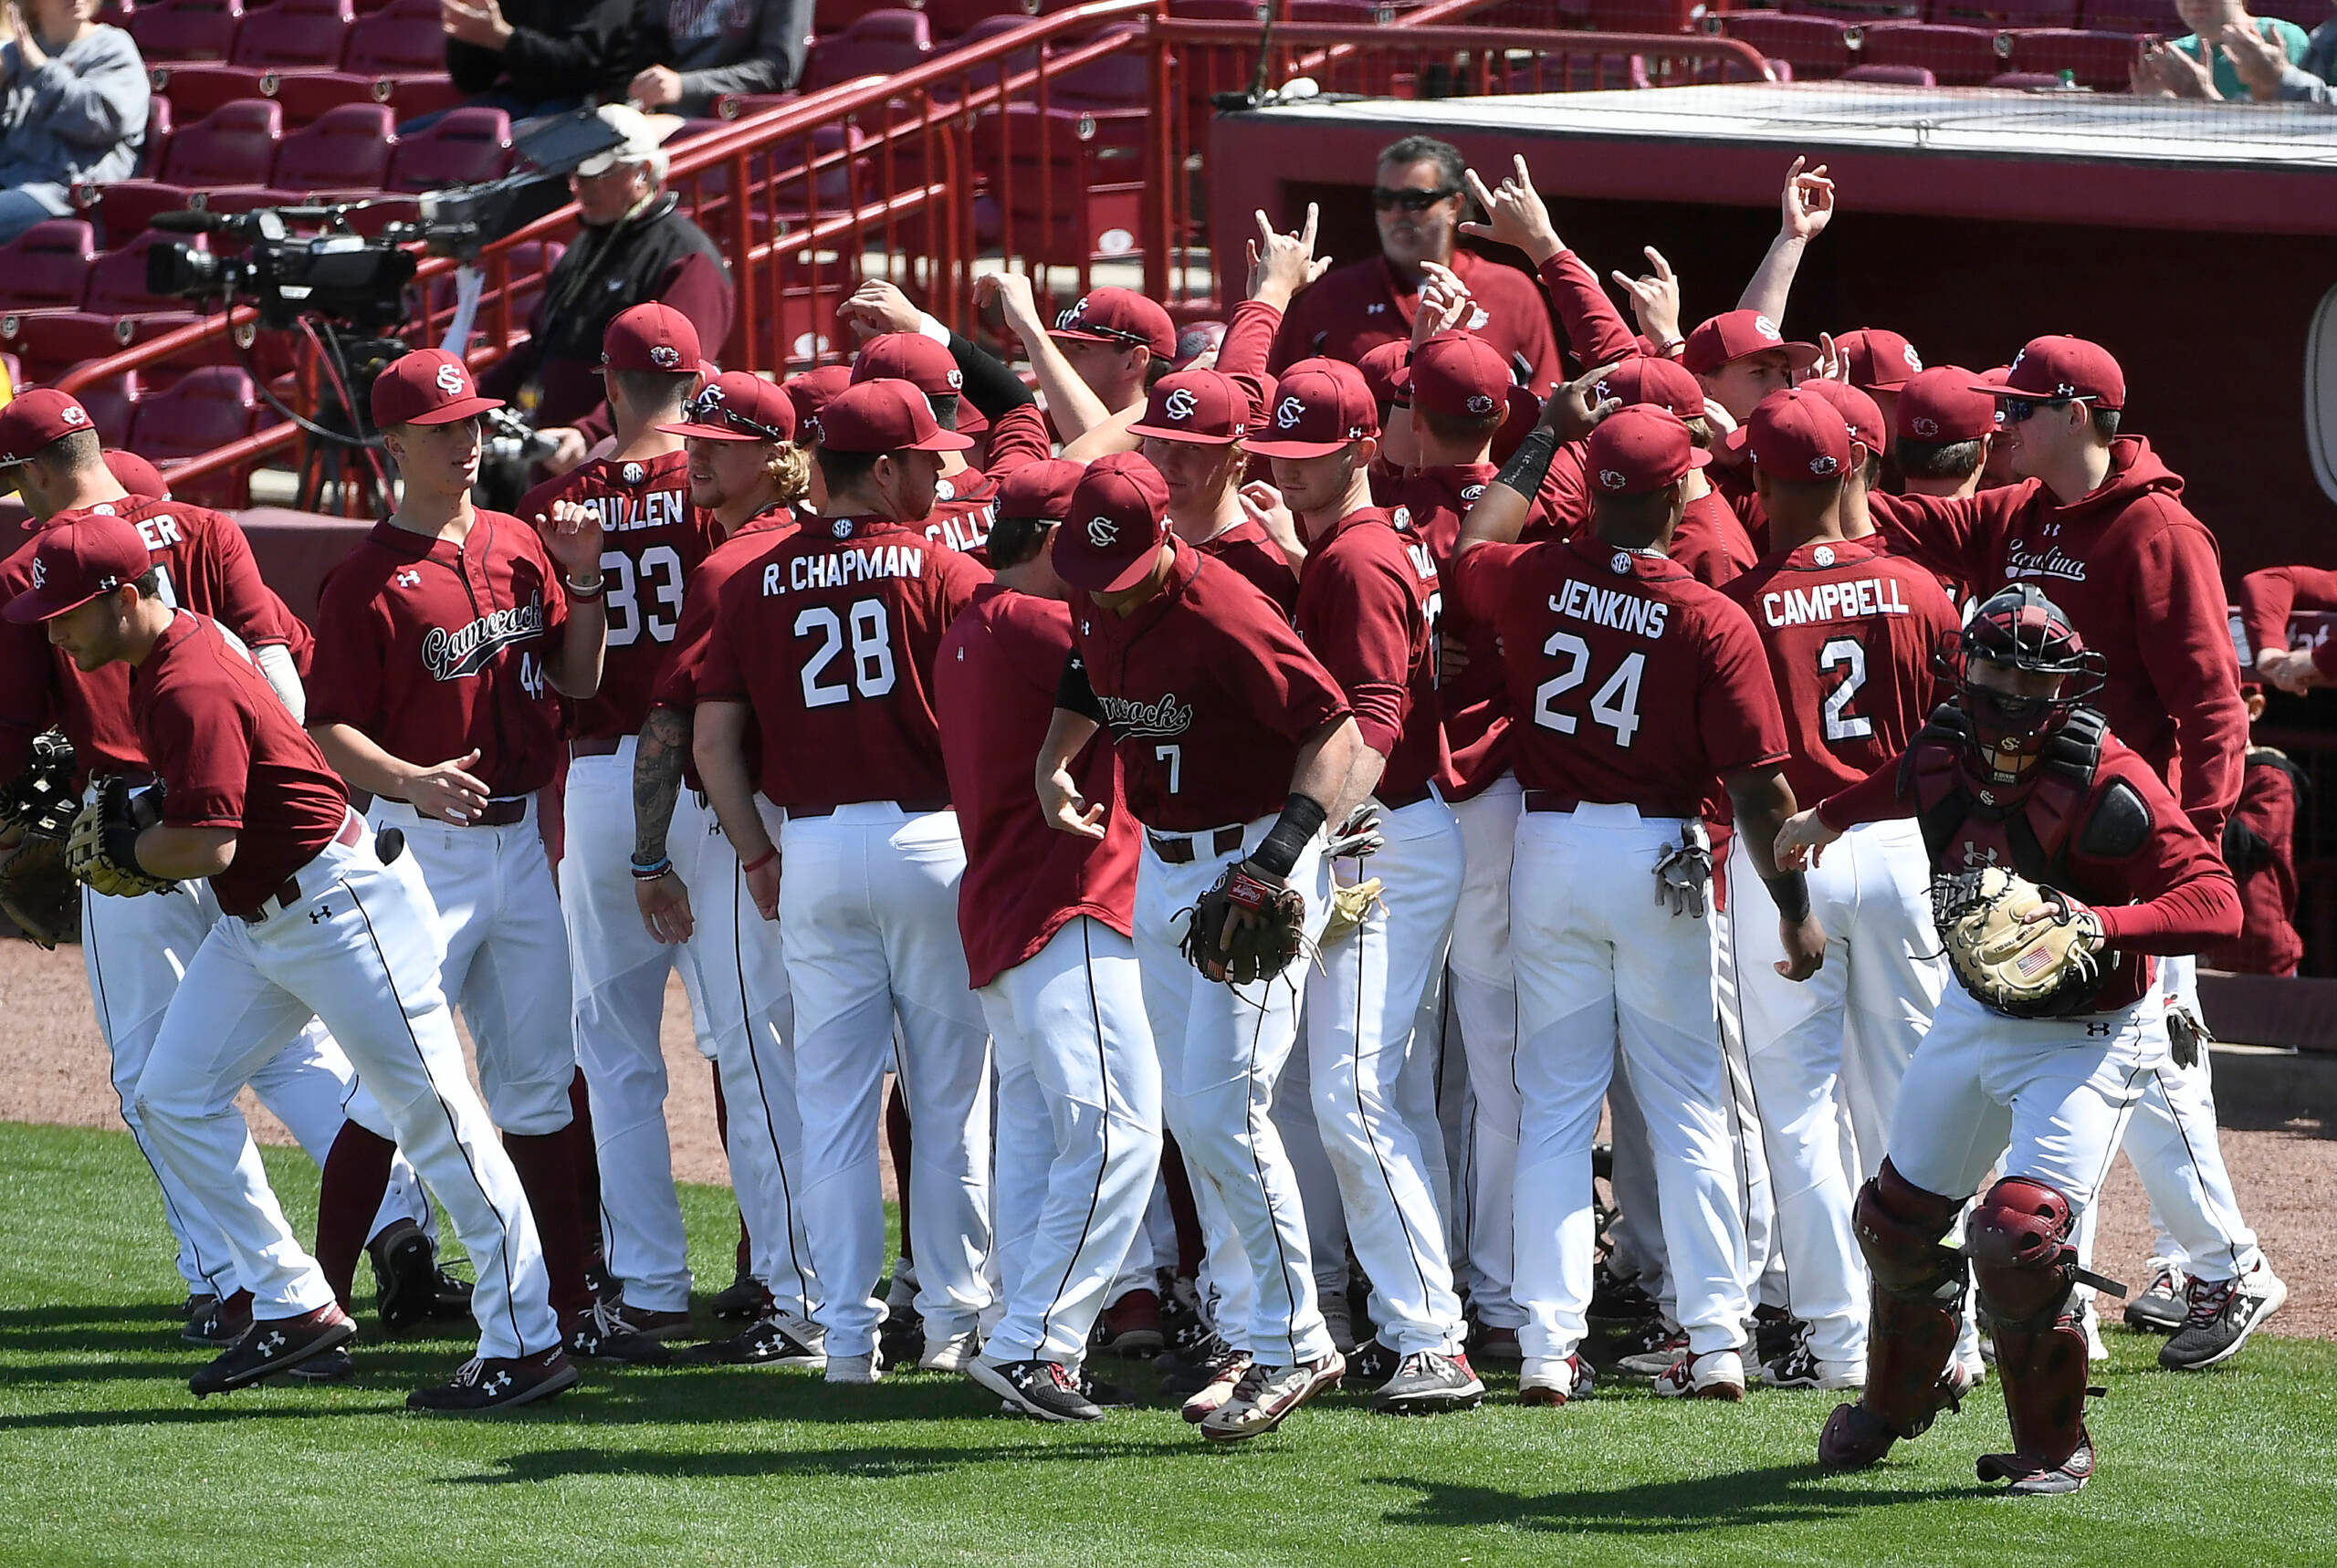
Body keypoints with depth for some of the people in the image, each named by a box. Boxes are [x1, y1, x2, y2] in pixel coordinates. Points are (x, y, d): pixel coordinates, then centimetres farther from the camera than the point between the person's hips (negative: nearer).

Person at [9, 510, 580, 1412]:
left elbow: (207, 844, -29)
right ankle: (294, 1306, 11)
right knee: (173, 1098, 8)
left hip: (340, 906, -11)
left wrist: (124, 850, -9)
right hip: (254, 922, 11)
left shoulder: (191, 688, -24)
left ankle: (525, 1347, -6)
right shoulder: (165, 655, 6)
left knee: (434, 1117, -7)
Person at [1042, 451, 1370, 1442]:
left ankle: (1292, 1347, -5)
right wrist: (1053, 761, 4)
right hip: (1163, 866, 9)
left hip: (1252, 860, -9)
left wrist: (1277, 859, -36)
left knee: (1221, 1108, -14)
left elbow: (1337, 731, -27)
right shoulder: (1099, 606, 1)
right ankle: (1246, 1337, 18)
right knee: (1190, 1110, 11)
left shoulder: (1223, 616, -25)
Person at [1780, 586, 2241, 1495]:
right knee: (1899, 1215, 16)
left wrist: (2104, 925, -46)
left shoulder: (2107, 786, -27)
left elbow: (2216, 902, -32)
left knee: (2019, 1232, -22)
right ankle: (1895, 1403, 44)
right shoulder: (1942, 760, -7)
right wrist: (1820, 821, 39)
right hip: (1974, 1012, 7)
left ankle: (2054, 1448, -1)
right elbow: (1890, 792, 20)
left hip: (2085, 1038, -7)